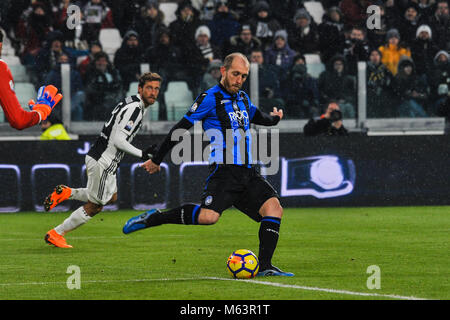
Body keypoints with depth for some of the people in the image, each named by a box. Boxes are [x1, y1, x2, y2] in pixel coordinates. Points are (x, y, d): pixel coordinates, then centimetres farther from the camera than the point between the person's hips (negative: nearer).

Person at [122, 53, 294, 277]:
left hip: (248, 172, 7)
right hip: (224, 171, -7)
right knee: (208, 216, -28)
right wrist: (156, 160, 1)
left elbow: (259, 117, 44)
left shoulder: (243, 98, 18)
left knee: (273, 208, -12)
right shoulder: (210, 98, -5)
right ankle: (153, 218, -10)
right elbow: (180, 128, -2)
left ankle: (265, 267, -10)